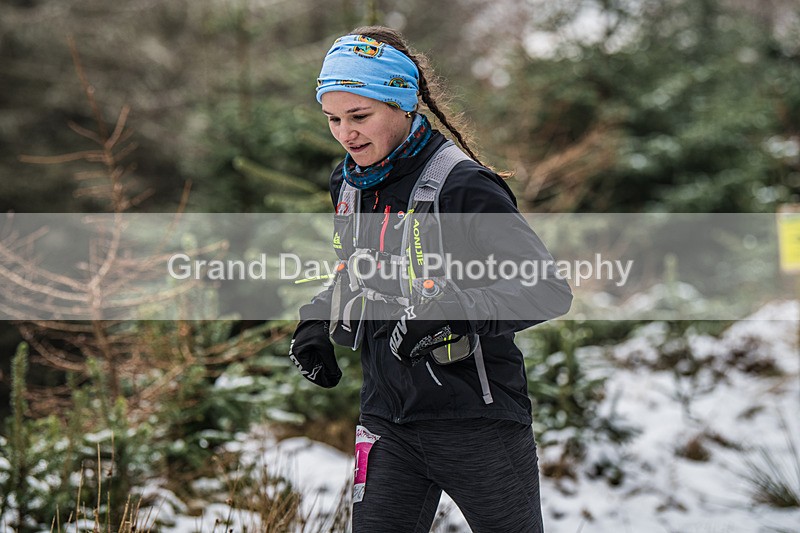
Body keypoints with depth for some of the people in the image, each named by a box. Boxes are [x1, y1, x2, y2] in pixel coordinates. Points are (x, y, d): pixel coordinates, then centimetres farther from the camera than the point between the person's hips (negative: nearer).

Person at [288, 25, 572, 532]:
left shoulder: (461, 186, -17)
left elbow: (550, 290, -20)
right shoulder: (349, 184, 7)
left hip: (476, 419, -6)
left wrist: (453, 312, -32)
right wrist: (319, 319, 7)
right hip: (387, 417, 6)